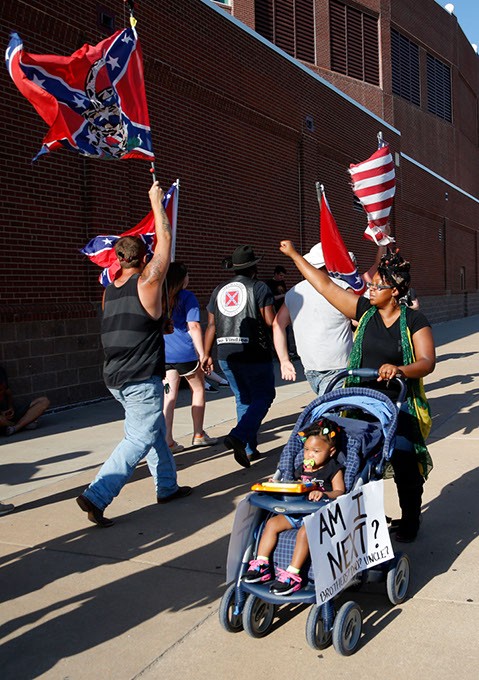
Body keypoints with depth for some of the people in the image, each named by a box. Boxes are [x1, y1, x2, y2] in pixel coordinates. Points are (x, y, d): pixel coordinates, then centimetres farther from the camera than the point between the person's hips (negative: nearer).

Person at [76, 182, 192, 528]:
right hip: (142, 379, -8)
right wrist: (157, 202, 7)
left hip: (116, 378, 8)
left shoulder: (109, 290, 7)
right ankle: (97, 495, -10)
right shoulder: (146, 282, -12)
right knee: (139, 439, -3)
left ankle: (168, 486, 32)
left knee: (157, 431, 20)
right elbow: (165, 240, -2)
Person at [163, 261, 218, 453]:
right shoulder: (186, 296, -6)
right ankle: (198, 435, 21)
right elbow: (193, 327, -12)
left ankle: (167, 441, 0)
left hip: (164, 354, 4)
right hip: (185, 353, -4)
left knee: (169, 395, 5)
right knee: (198, 389, 15)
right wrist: (202, 354, -10)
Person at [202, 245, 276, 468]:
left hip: (226, 356, 6)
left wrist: (206, 354, 15)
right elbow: (271, 321, -12)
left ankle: (249, 448, 19)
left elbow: (211, 325, 10)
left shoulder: (218, 291, 10)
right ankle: (238, 436, -15)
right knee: (263, 396, 6)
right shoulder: (259, 287, -5)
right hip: (254, 355, -5)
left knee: (243, 399, 17)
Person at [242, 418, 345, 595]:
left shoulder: (334, 470, 0)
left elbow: (340, 491, -14)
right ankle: (261, 565, -6)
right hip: (295, 512, 7)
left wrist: (323, 494, -33)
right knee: (272, 523, -9)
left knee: (304, 531, -33)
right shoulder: (302, 469, 18)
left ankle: (292, 575, -31)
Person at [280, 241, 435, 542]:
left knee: (404, 464, -1)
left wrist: (398, 369, -33)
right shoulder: (364, 310, 3)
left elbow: (428, 361, -13)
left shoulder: (414, 321, -5)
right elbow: (325, 285, 5)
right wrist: (294, 255, 6)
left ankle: (410, 520, 20)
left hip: (400, 404, -3)